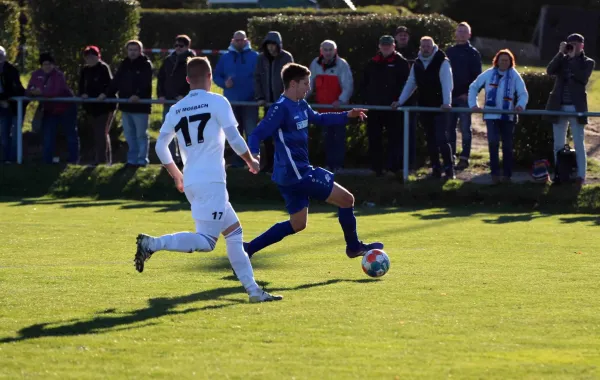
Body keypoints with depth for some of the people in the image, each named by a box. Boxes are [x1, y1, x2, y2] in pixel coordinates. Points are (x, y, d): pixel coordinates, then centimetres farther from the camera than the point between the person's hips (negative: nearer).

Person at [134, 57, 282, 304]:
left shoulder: (176, 109, 12)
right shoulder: (217, 102, -3)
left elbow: (160, 147, 12)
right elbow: (234, 139, -6)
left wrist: (177, 176, 27)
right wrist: (251, 161, 12)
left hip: (190, 183, 7)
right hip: (211, 181, -7)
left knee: (234, 230, 15)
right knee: (205, 241, -10)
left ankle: (253, 289, 11)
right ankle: (153, 243, -23)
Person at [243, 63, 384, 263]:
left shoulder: (301, 105, 11)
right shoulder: (281, 108, -17)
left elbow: (318, 119, 30)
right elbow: (257, 134, -22)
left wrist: (347, 115, 21)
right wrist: (254, 155, -40)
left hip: (296, 173, 10)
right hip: (296, 173, -10)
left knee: (297, 224, 17)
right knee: (346, 199, -2)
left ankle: (248, 248, 15)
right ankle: (354, 247, 15)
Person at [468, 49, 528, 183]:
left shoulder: (514, 75, 1)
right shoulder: (489, 74, 3)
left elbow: (523, 94, -2)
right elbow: (474, 87, 10)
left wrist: (521, 105, -23)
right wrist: (473, 104, 0)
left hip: (508, 115, 0)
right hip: (491, 115, 0)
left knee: (507, 145, 6)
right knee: (493, 142, -13)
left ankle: (507, 175, 15)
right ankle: (495, 173, -6)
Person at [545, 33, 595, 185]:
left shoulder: (588, 62, 3)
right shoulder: (562, 59, 12)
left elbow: (582, 78, -16)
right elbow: (550, 71, -6)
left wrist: (574, 58, -12)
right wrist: (561, 53, -10)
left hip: (576, 108, -4)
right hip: (559, 107, 4)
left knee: (579, 143, -5)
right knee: (558, 144, 6)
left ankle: (581, 176, -6)